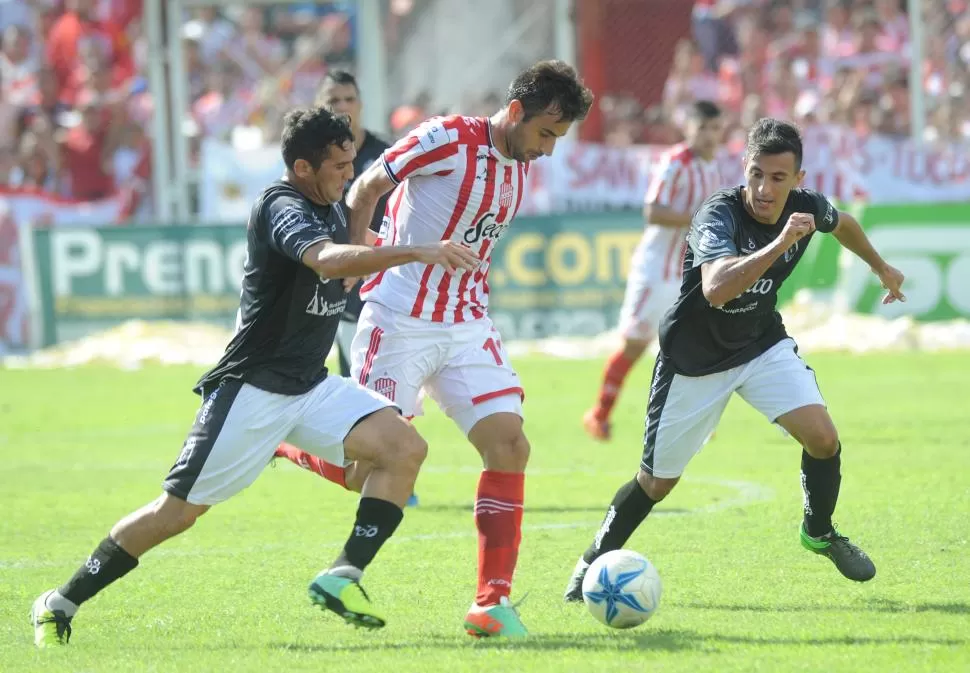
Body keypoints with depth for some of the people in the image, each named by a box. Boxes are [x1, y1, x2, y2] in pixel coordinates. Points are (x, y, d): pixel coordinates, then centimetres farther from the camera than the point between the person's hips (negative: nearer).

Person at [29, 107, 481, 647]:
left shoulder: (331, 208, 8)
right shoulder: (281, 207, -19)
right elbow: (328, 260, -40)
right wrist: (417, 252, -48)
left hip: (311, 387, 8)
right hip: (252, 390, -8)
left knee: (405, 448, -12)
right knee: (178, 512, -4)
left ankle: (343, 577, -9)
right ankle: (61, 603, 10)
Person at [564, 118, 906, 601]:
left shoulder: (806, 206, -15)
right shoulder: (719, 214, -33)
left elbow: (841, 223, 13)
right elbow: (716, 288, -52)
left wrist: (881, 267, 28)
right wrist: (779, 244, -59)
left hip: (763, 344, 4)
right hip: (696, 358, -4)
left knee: (822, 438, -15)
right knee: (657, 482, 5)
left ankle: (819, 533, 14)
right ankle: (597, 560, 30)